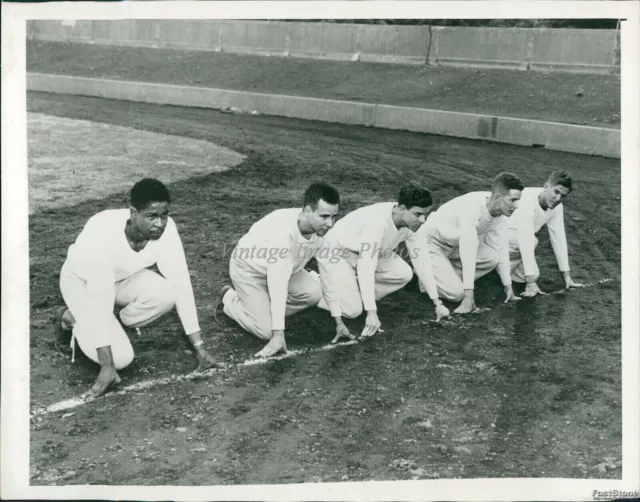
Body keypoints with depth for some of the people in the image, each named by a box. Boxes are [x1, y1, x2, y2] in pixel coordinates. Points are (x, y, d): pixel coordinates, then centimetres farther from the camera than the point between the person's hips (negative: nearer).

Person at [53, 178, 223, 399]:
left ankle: (112, 327, 1)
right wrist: (107, 367, -38)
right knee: (120, 357, -21)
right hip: (81, 281, -4)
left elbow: (181, 284, -22)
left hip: (122, 277, 5)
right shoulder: (104, 233, -40)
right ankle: (71, 320, 9)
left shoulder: (166, 228, -27)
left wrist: (199, 347, -24)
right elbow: (99, 302, -39)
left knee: (168, 293, -28)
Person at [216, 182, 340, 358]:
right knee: (267, 330, -17)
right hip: (248, 268, -6)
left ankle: (268, 310, 5)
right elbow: (278, 285, -42)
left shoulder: (322, 228, -20)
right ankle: (230, 299, 10)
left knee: (313, 293, -18)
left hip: (283, 267, 6)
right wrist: (278, 335, -43)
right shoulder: (282, 229, -41)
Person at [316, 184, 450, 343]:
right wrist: (372, 313, -43)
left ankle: (357, 294, 1)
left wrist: (437, 303, -10)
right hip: (336, 252, -7)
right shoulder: (378, 221, -37)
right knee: (352, 310, -20)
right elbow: (366, 268, -40)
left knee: (404, 274, -15)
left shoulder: (412, 222, -15)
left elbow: (421, 259, -8)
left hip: (368, 253, 7)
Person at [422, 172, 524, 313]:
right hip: (431, 243, -8)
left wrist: (508, 287, -1)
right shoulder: (472, 207, -35)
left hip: (455, 245, 8)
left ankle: (449, 278, 1)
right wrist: (469, 296, -37)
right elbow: (468, 253, -37)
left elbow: (501, 249, -2)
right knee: (456, 293, -22)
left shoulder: (500, 212, -11)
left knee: (492, 258, -16)